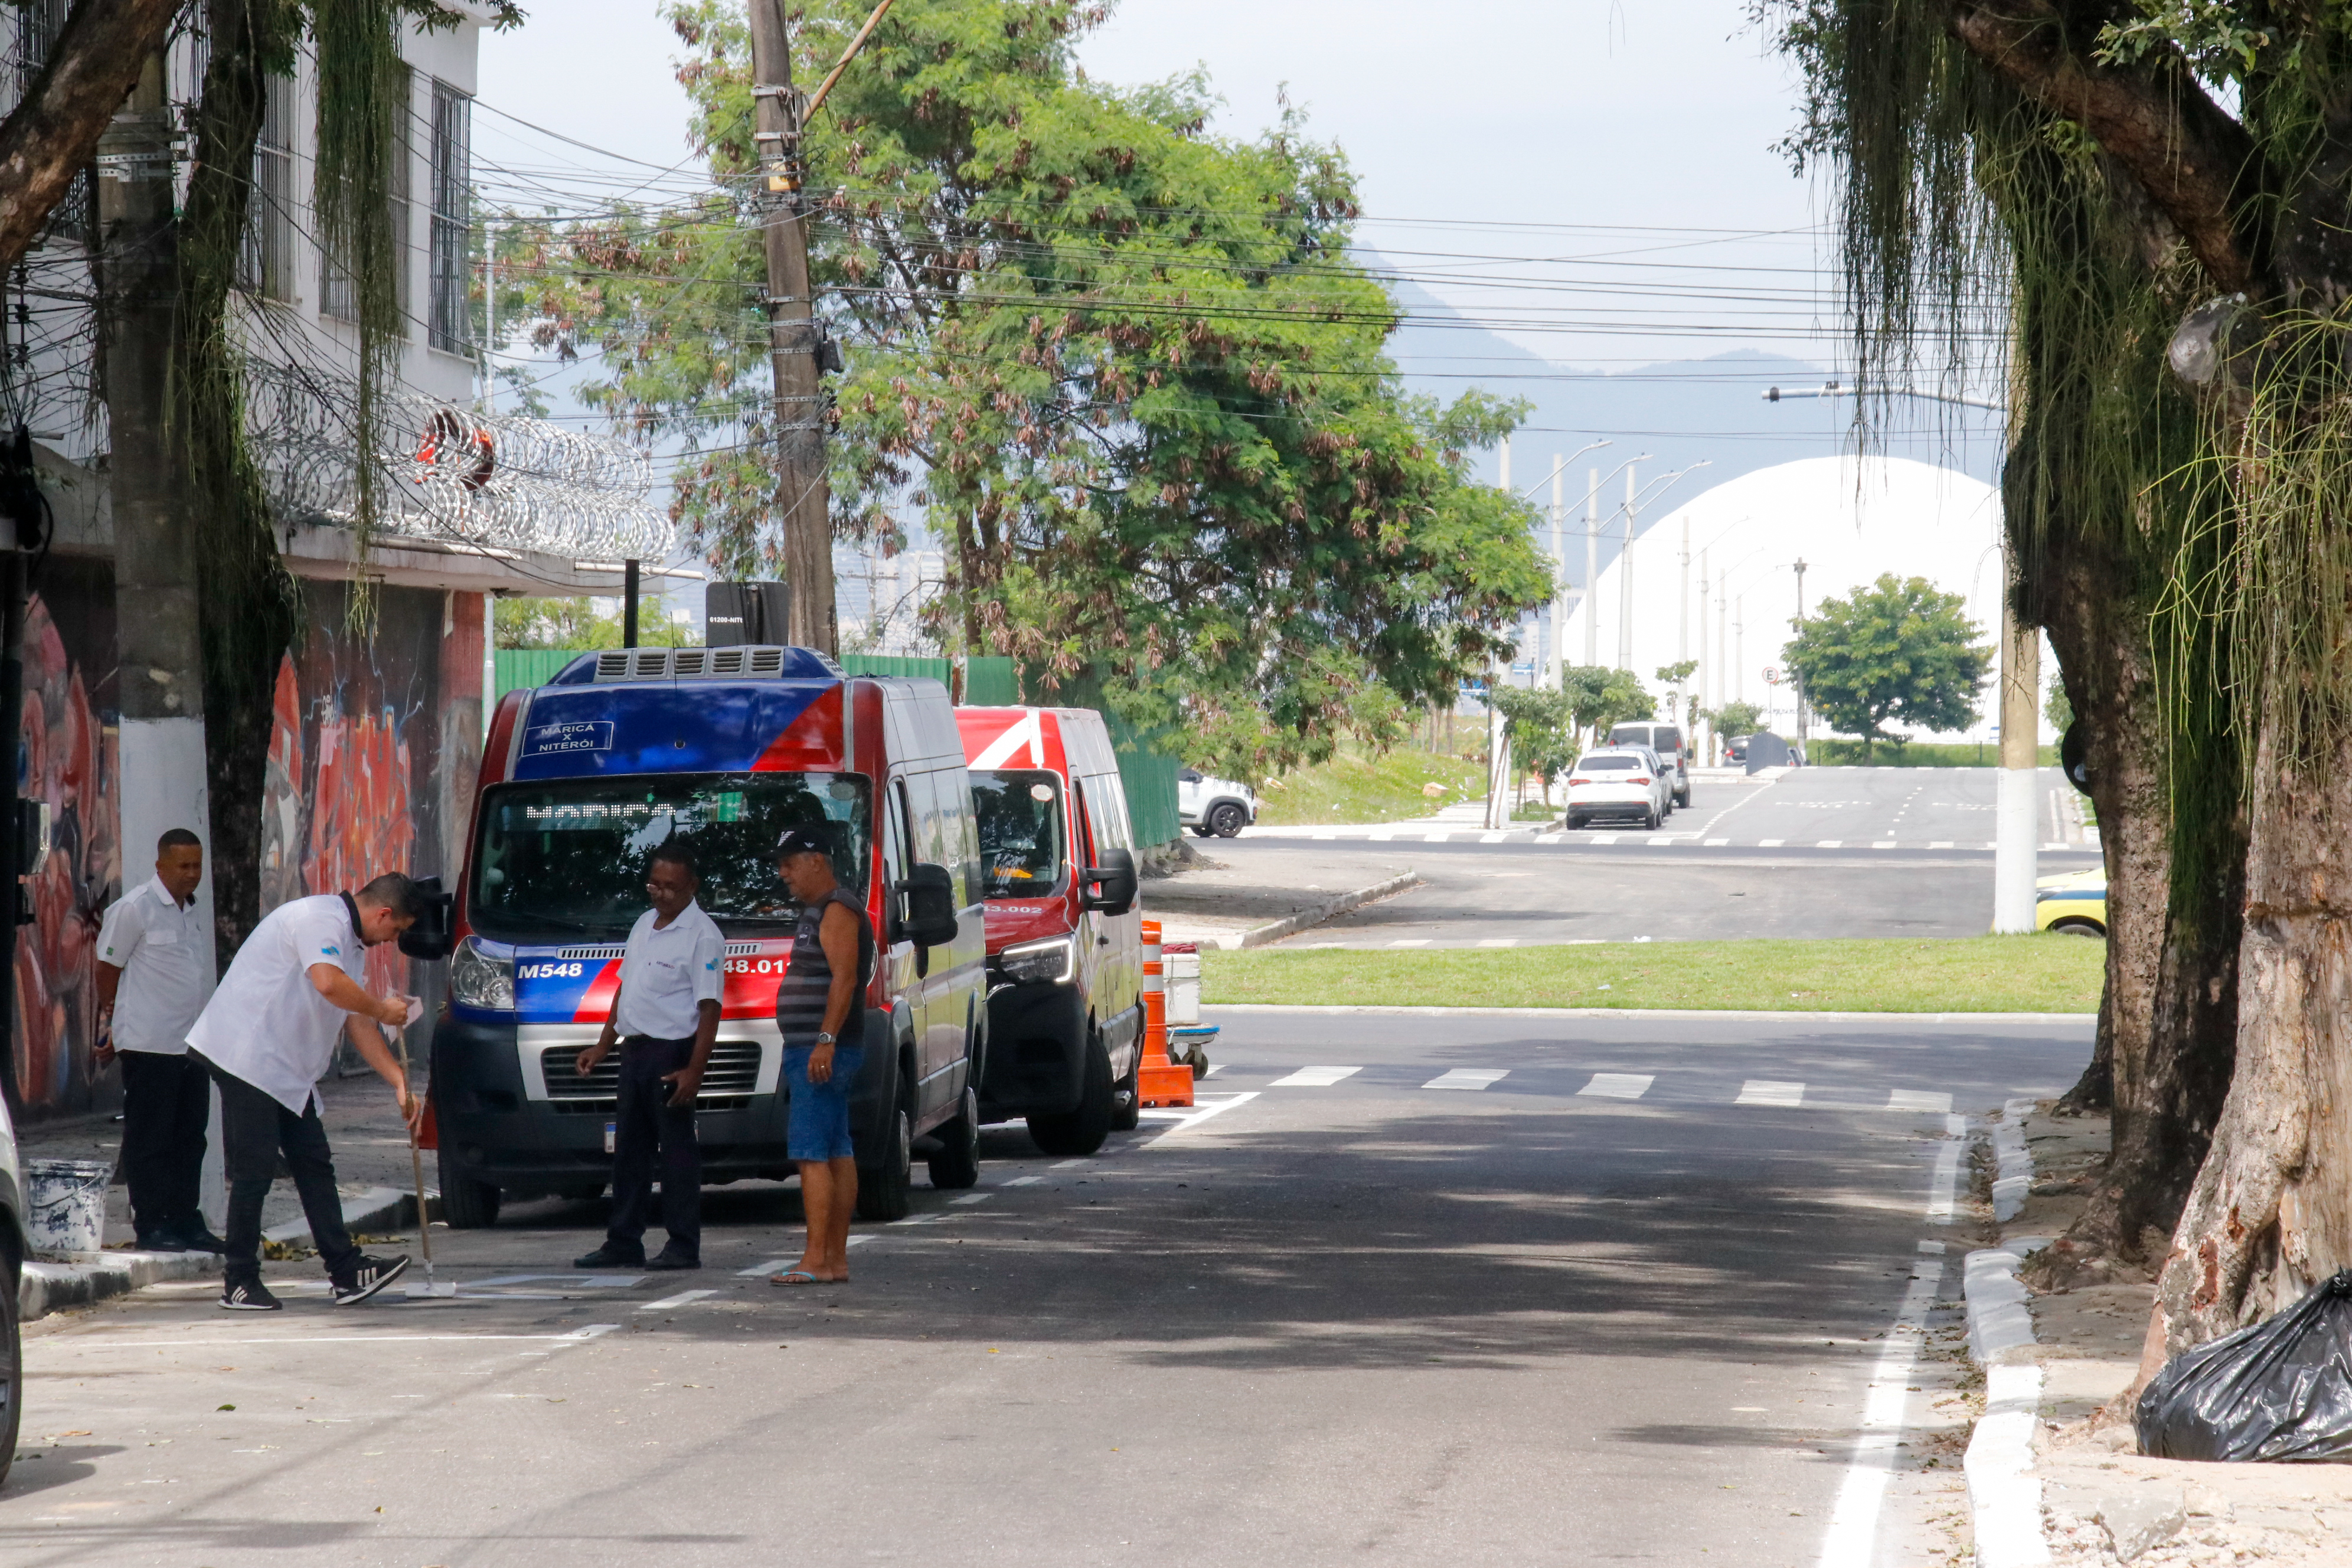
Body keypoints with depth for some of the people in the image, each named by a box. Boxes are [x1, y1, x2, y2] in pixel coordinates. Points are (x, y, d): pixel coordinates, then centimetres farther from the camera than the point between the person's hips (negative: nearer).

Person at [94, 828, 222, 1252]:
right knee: (149, 1138, -1)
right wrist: (111, 1018, 4)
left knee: (190, 1137, 10)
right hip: (148, 1044, -7)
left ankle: (185, 1220, 17)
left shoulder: (196, 911, 14)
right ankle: (150, 1225, 3)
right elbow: (108, 968, -3)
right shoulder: (134, 909, -10)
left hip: (191, 1043, 7)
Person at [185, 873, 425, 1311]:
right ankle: (240, 1283, -1)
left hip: (287, 1070, 11)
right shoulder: (321, 919, -14)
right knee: (254, 1169, -7)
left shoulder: (348, 940, 20)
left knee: (314, 1163, 7)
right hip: (247, 1057, -11)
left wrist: (400, 1083, 16)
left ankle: (347, 1273, 7)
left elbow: (356, 1021, 21)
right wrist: (381, 1009, -16)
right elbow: (328, 983, -32)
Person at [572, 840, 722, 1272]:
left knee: (677, 1151, -5)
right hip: (634, 1050, 8)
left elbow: (709, 1008, -15)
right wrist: (602, 1047, 20)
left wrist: (694, 1070, -22)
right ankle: (623, 1244, 16)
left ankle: (683, 1247, -2)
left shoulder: (702, 936, -11)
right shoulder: (645, 924, 15)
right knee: (629, 1151, 11)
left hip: (672, 1053, -8)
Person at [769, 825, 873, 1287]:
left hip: (823, 1053, -11)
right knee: (836, 1153, 9)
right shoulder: (818, 911, 20)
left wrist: (826, 1040, -29)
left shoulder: (837, 911, -12)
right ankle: (836, 1260, 10)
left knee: (811, 1153, -14)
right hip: (809, 1052, 11)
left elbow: (844, 979, -22)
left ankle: (815, 1261, -19)